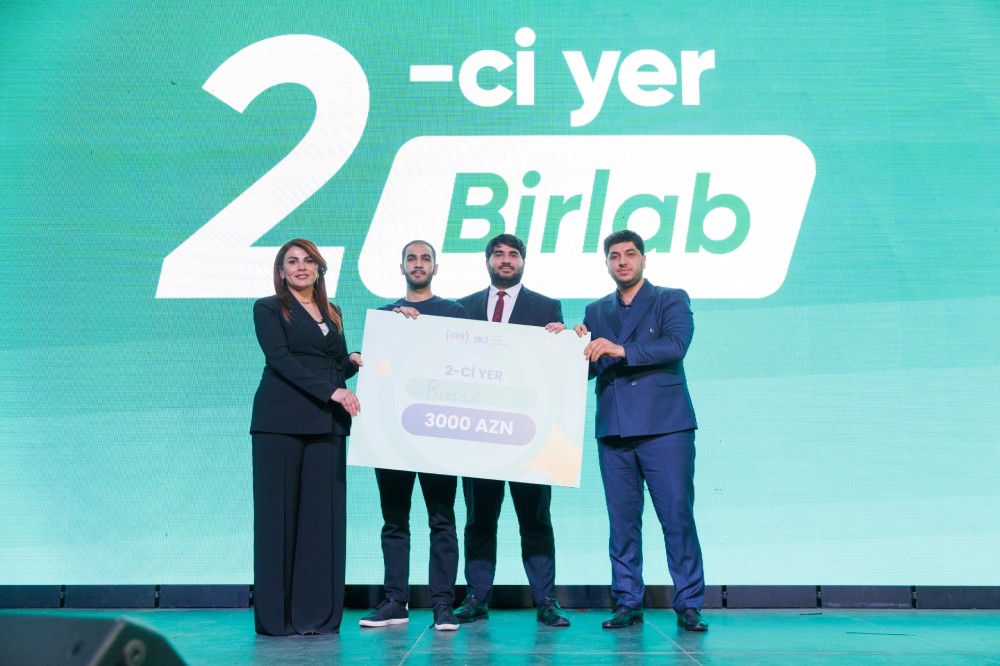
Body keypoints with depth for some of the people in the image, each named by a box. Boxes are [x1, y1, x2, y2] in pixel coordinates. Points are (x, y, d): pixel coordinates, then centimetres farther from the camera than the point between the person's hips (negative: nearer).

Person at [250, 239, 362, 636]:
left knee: (323, 514, 1)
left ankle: (318, 614, 5)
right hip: (281, 423, -4)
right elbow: (280, 358, -9)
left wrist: (354, 362, -3)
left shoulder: (332, 314, 19)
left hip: (326, 424, 5)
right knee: (279, 513, -3)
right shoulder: (268, 308, 4)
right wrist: (330, 390, -18)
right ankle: (275, 616, 3)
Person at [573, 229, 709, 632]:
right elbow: (587, 369, 11)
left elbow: (676, 345, -12)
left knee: (677, 516, -5)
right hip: (613, 430, 4)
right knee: (622, 520, 4)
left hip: (664, 426, -3)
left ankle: (688, 605, 4)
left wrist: (622, 350, -22)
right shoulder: (596, 312, 18)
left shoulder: (671, 300, 6)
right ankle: (627, 602, 13)